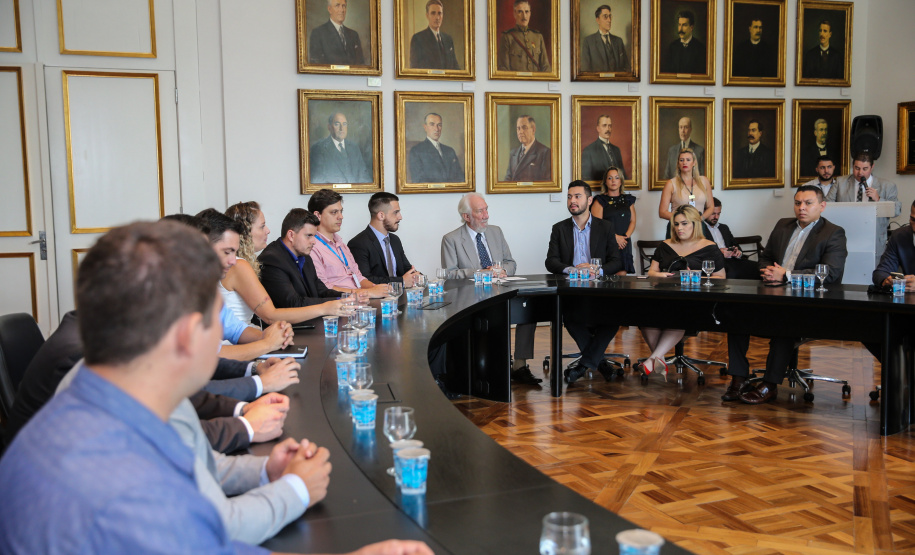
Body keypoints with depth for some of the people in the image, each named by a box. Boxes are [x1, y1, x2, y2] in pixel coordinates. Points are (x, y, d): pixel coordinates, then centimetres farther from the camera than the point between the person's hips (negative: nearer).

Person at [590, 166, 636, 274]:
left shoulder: (628, 200, 17)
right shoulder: (600, 200, 4)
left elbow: (633, 221, 13)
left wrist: (626, 236, -4)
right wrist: (615, 237, -12)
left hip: (624, 244, 4)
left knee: (622, 274, -5)